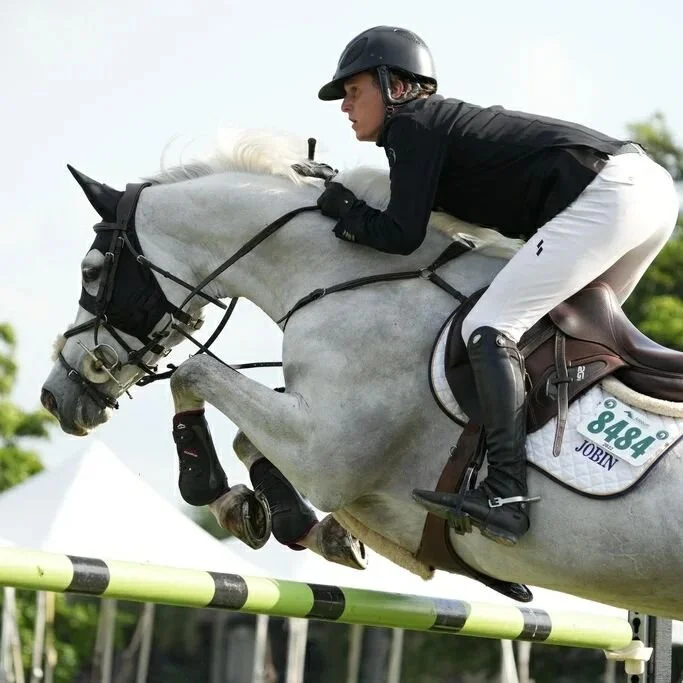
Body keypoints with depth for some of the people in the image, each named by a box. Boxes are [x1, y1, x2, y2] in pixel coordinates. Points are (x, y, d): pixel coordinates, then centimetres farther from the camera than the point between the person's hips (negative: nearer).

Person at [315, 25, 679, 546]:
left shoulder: (412, 124, 0)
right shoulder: (444, 121, 26)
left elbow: (401, 235, -6)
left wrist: (344, 209, 12)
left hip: (606, 197, -10)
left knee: (489, 326, -13)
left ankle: (506, 498, -23)